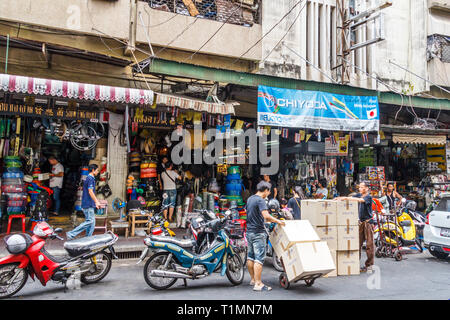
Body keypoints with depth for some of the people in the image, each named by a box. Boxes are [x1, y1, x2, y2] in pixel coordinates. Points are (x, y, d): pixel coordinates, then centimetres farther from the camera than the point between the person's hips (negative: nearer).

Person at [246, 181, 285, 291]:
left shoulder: (250, 199, 12)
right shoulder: (260, 200, -16)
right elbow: (266, 216, -28)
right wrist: (277, 221, -14)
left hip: (249, 231, 9)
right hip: (258, 233, -9)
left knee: (250, 256, 15)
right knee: (259, 258, -6)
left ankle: (253, 279, 27)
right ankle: (258, 284, -4)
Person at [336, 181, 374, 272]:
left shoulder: (369, 197, -10)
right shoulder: (359, 195, 12)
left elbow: (360, 200, -26)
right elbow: (351, 198, 4)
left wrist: (346, 198, -32)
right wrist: (340, 198, -15)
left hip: (368, 222, -6)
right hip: (360, 222, 6)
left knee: (369, 244, -1)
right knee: (358, 243, 6)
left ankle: (369, 264, 5)